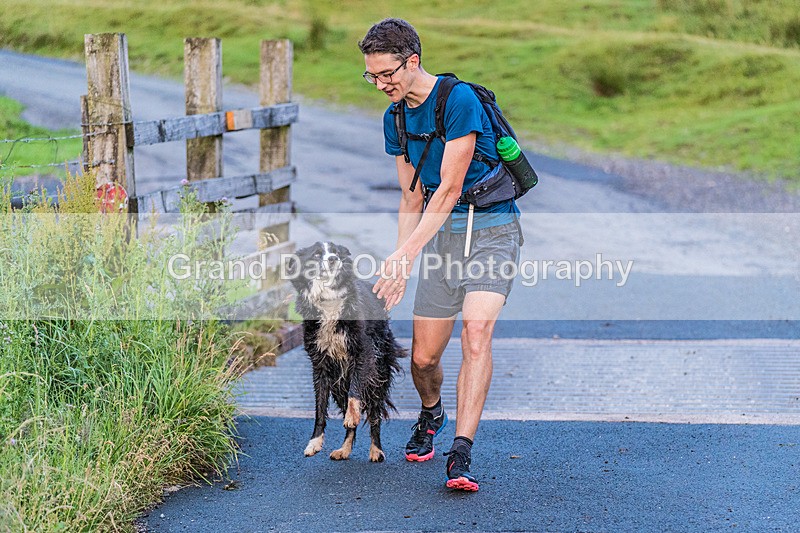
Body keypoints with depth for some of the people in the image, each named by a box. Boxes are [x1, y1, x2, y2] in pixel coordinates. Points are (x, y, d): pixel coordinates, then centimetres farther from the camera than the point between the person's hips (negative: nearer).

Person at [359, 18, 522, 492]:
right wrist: (398, 265, 5)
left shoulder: (459, 100, -16)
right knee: (424, 357, 3)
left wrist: (407, 254, -22)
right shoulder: (395, 118, 8)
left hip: (491, 227, -6)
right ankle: (431, 414, 36)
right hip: (441, 233, 6)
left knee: (477, 333, -24)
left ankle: (461, 454, -26)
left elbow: (449, 189, -19)